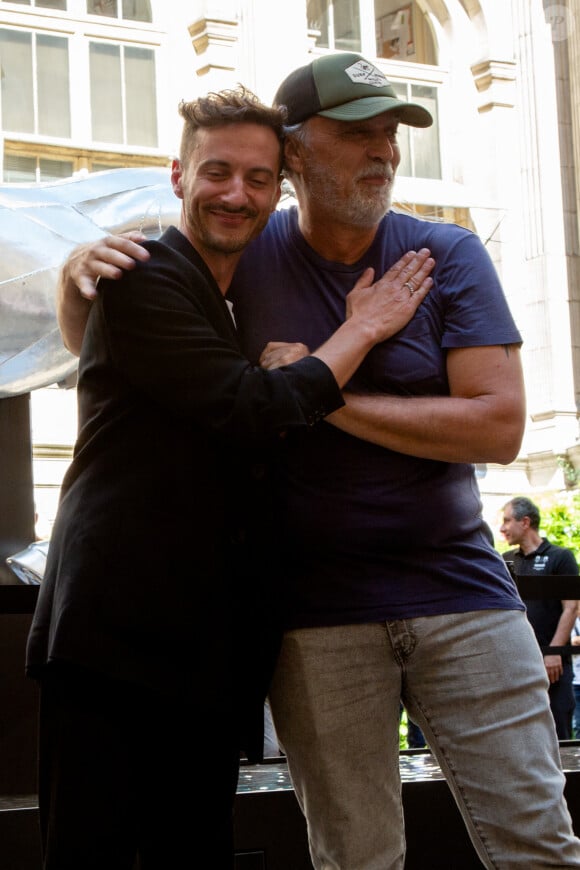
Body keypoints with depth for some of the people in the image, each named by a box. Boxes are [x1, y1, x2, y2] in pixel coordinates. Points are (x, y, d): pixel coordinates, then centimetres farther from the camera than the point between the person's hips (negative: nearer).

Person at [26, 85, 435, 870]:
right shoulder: (145, 279, -6)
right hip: (117, 630, -8)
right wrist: (363, 329, -5)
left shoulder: (238, 305, 22)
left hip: (207, 645, 9)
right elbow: (255, 413, -16)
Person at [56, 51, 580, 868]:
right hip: (316, 610, 0)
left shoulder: (449, 255, 0)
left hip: (457, 588, 0)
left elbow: (499, 426, -10)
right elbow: (89, 342, 15)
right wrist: (82, 269, -9)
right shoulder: (249, 255, 4)